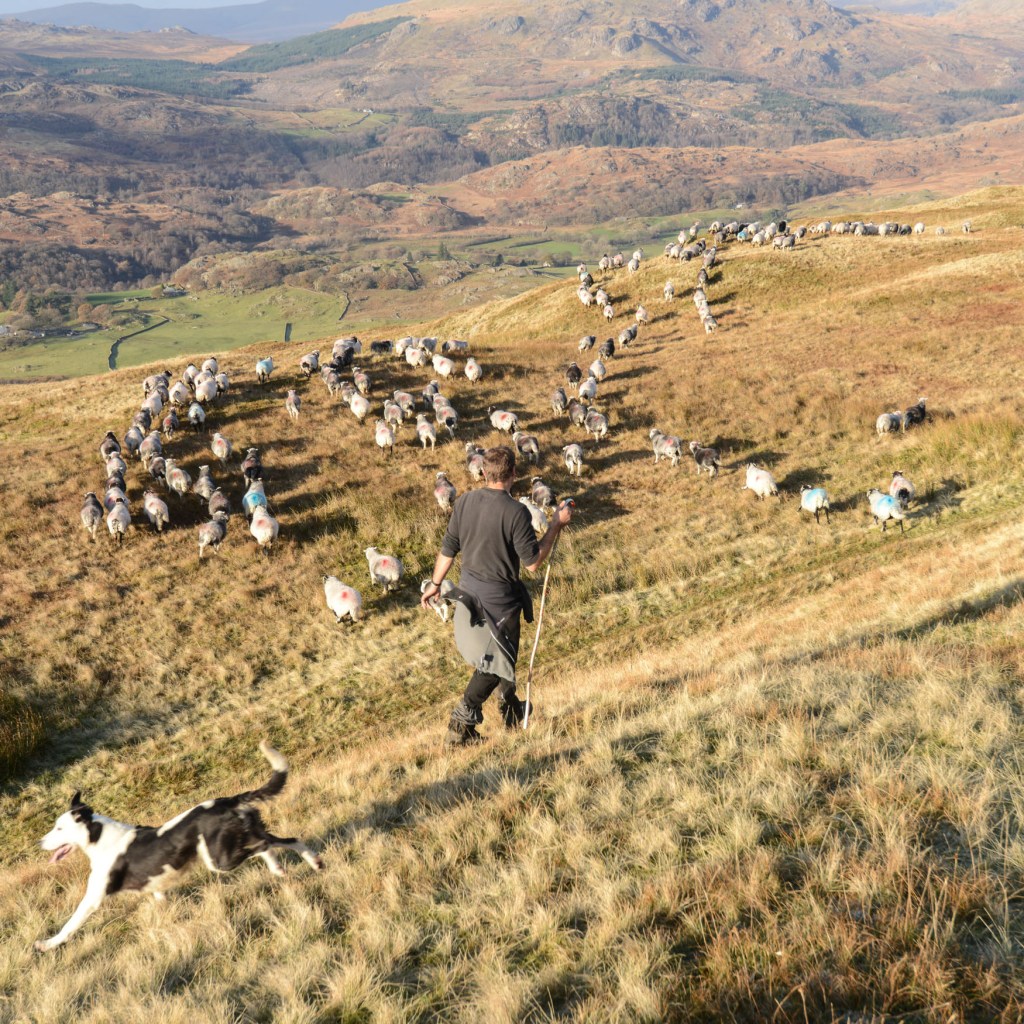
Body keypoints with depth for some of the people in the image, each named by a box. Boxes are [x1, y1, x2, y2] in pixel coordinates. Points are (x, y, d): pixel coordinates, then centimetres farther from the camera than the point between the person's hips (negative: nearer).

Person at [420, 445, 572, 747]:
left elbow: (448, 549, 3)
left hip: (468, 590, 7)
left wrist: (435, 583, 17)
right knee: (495, 662, 8)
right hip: (499, 597, -6)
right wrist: (557, 524, -10)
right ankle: (461, 724, 5)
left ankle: (511, 710, 42)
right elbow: (533, 562, -18)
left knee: (492, 654, 24)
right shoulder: (516, 512, -22)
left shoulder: (464, 502, -5)